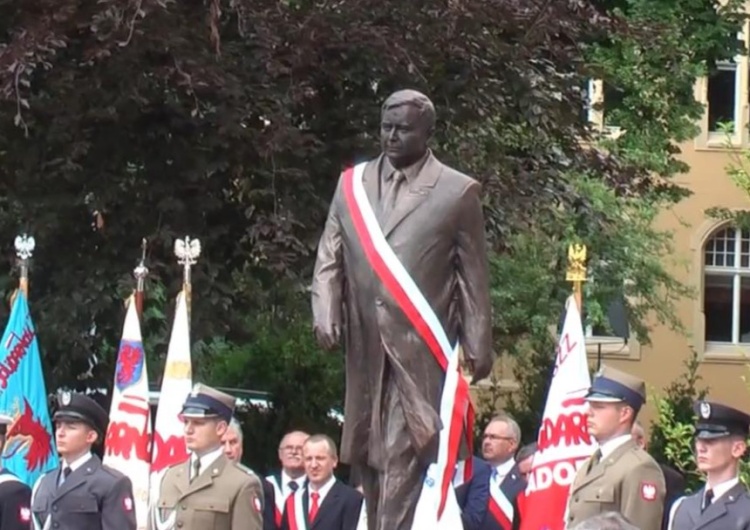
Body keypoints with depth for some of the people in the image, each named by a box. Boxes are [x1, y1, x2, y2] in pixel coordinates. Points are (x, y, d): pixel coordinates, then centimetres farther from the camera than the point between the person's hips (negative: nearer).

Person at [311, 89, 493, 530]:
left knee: (404, 454, -10)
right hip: (366, 345, 4)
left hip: (420, 346, -4)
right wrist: (326, 315, -4)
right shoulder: (352, 184, 11)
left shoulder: (458, 192, 1)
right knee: (369, 452, 10)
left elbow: (474, 277, 2)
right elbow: (330, 259, 12)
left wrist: (479, 347, 0)